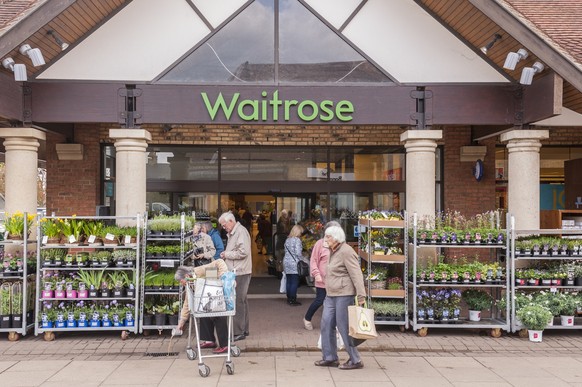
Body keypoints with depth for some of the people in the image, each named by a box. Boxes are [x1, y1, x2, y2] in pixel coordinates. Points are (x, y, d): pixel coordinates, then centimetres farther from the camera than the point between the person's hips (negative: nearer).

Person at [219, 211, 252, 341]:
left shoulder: (241, 232, -13)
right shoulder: (232, 233, 18)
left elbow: (243, 252, -22)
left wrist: (227, 254, -12)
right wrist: (226, 255, 8)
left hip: (240, 272, -10)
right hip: (235, 272, 10)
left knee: (238, 301, -8)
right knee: (241, 301, 15)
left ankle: (239, 332, -4)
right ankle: (244, 329, 22)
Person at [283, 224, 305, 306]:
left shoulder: (287, 240, 14)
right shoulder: (297, 240, -10)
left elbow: (286, 252, 15)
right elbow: (298, 253, -15)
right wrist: (302, 261, -4)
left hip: (286, 262, 8)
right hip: (294, 263, -8)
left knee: (289, 281, 12)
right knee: (294, 282, -3)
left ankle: (289, 298, 18)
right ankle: (293, 300, -2)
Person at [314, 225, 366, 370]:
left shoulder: (346, 252, -14)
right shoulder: (333, 251, 16)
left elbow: (356, 274, -19)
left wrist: (361, 296, -24)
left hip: (344, 294, -10)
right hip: (332, 294, 10)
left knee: (344, 327, -5)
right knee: (326, 324, 9)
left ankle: (355, 360, 5)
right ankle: (330, 358, 18)